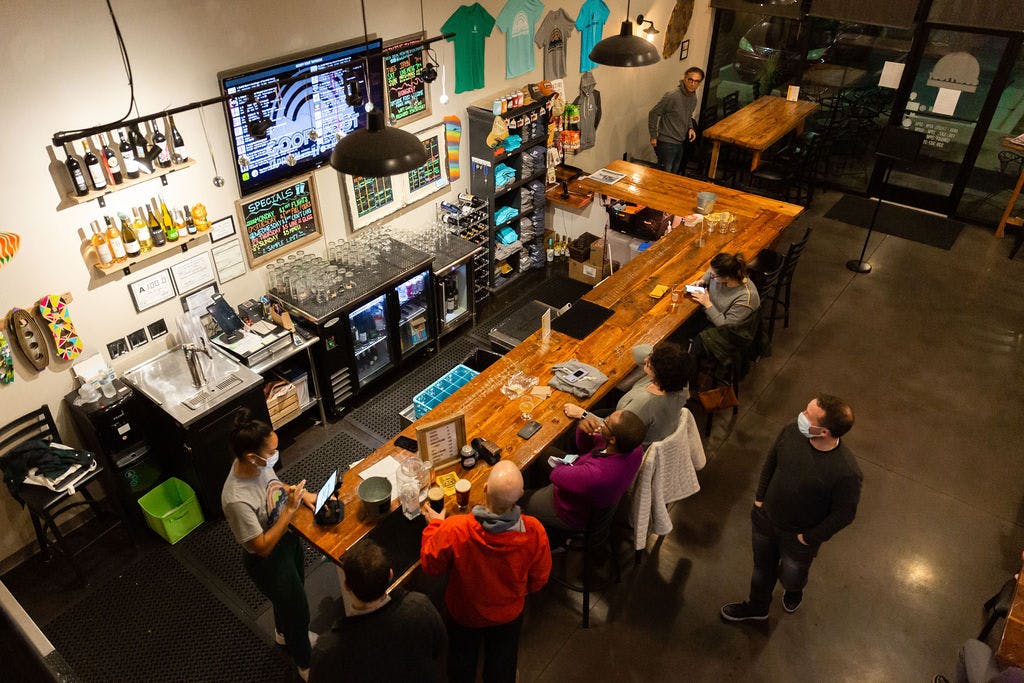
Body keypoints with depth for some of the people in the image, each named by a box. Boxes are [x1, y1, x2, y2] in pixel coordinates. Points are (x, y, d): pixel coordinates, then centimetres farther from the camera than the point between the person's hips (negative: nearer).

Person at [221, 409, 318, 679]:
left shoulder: (256, 464, -18)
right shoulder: (237, 500, -41)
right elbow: (263, 547, -30)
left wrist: (301, 494, -10)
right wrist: (291, 509, -34)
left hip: (288, 539, 7)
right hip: (269, 563, -7)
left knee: (293, 593, 33)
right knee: (299, 611, 17)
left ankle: (285, 634, 65)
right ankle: (306, 665, 47)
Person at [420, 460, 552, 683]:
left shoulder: (454, 530, -40)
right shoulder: (534, 531, -35)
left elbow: (430, 566, -18)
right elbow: (538, 581, -14)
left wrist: (434, 525, -3)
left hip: (464, 613, -1)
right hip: (509, 613, 1)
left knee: (461, 665, 33)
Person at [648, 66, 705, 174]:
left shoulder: (694, 98, 3)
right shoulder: (672, 96, -21)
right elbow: (653, 113, -14)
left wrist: (690, 128, 2)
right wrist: (653, 136, -12)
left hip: (681, 143, 8)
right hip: (667, 143, -8)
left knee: (675, 173, 17)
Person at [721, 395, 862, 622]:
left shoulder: (847, 472, -36)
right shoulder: (791, 432, -23)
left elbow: (844, 513, -20)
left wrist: (810, 537, -12)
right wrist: (759, 497, 3)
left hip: (799, 535, -3)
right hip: (765, 518, 4)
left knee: (790, 577, 27)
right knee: (762, 566, 29)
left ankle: (795, 591, 65)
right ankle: (757, 606, 58)